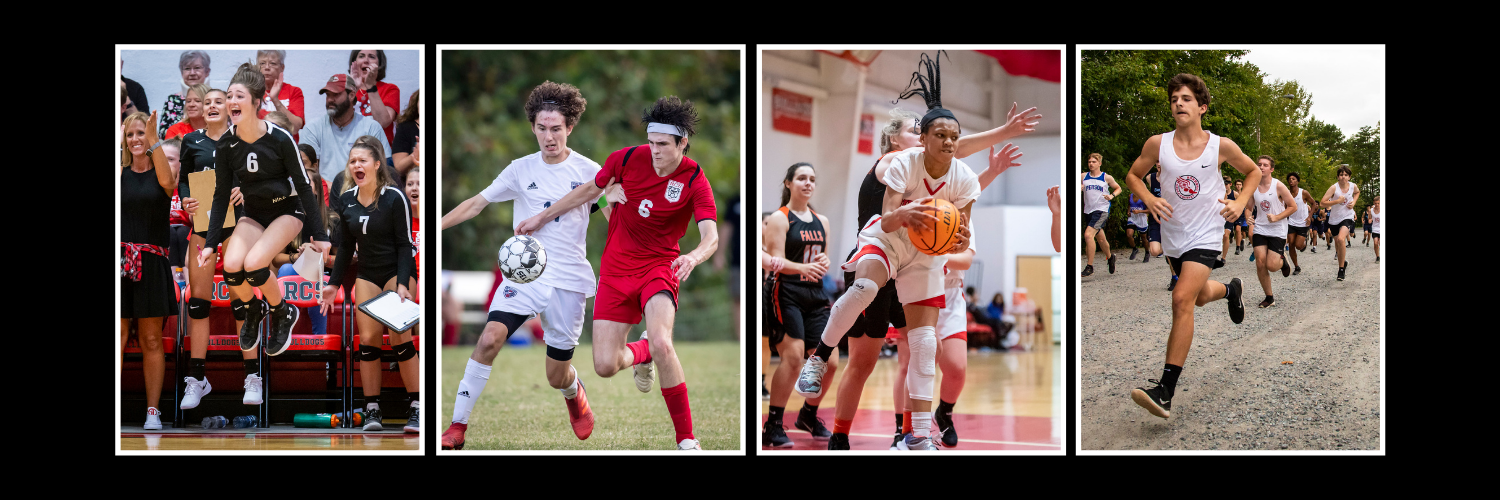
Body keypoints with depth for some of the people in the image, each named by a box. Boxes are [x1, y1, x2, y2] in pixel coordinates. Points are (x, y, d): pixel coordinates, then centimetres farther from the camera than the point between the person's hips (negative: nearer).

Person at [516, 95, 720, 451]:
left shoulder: (695, 181, -14)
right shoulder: (629, 158, -6)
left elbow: (711, 236, -24)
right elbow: (590, 190, 11)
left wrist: (693, 257, -46)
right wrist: (542, 218, 14)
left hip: (659, 265, -3)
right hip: (616, 268, 3)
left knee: (662, 345, -30)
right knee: (605, 366, -6)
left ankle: (686, 440, -16)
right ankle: (641, 354, 34)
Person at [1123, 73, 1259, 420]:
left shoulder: (1221, 146, -9)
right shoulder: (1158, 144, -7)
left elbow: (1253, 172, 9)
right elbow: (1133, 175, 8)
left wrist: (1240, 202, -7)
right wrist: (1149, 199, -12)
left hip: (1205, 235, -4)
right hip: (1173, 236, 4)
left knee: (1182, 300, -22)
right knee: (1200, 297, 24)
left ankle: (1166, 392, -25)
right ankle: (1230, 289, 64)